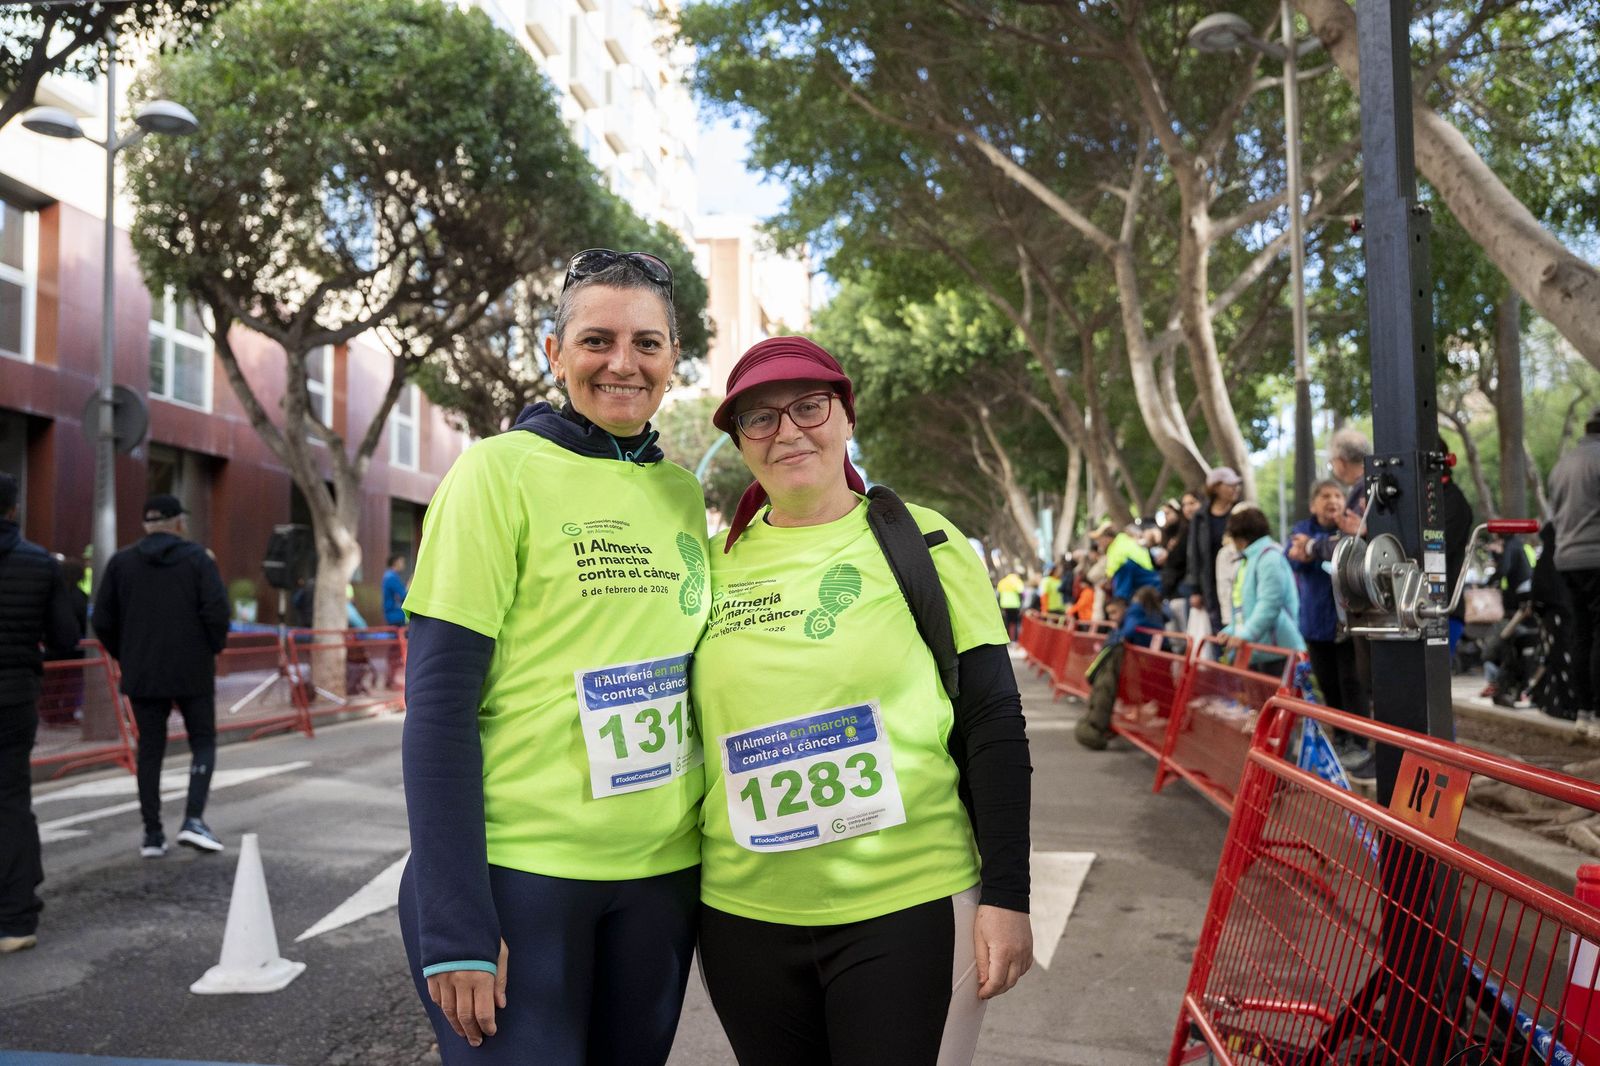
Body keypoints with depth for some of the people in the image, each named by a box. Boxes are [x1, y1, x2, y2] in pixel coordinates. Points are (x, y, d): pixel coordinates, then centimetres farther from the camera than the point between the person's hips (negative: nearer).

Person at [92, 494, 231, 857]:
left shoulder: (121, 562, 4)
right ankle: (193, 819, -6)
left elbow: (103, 621, 2)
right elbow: (217, 611, -14)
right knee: (203, 742, 10)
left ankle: (153, 833, 11)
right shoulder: (197, 558, -4)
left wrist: (125, 656, 15)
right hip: (192, 671, -2)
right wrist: (215, 647, 2)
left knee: (150, 750, 11)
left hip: (142, 674, 3)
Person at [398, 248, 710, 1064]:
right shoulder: (498, 472, -9)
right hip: (519, 873, -5)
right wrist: (455, 923, -15)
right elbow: (438, 706, -12)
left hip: (662, 873, 5)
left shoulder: (682, 491, 7)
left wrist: (718, 857, 13)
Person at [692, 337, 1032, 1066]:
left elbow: (993, 726, -4)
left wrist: (1006, 895, -8)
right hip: (743, 917, 3)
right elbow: (689, 728, 11)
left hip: (909, 909, -3)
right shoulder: (714, 562, 4)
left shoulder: (926, 543, -4)